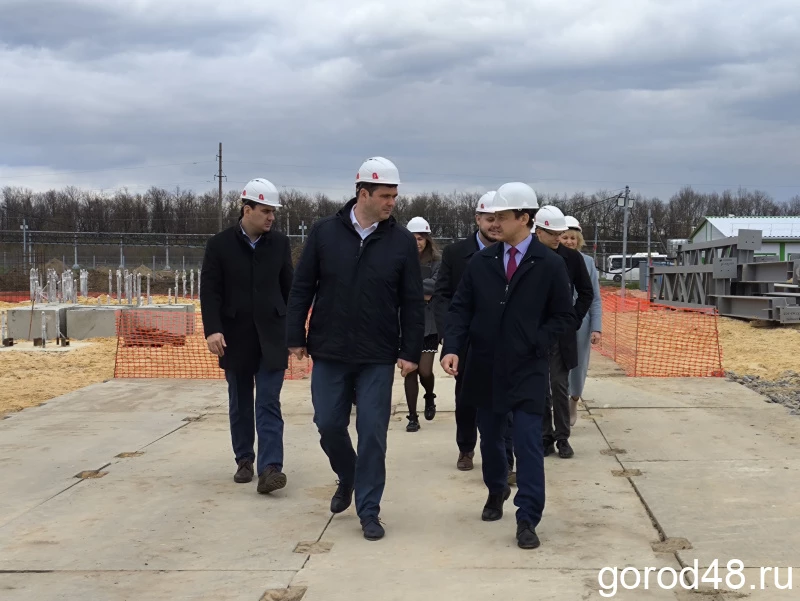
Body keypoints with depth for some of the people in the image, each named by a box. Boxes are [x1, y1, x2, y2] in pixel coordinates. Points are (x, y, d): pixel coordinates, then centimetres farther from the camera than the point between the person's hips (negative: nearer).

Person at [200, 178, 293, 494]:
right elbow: (209, 291, -6)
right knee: (240, 404, 12)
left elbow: (289, 288, 8)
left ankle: (269, 468, -11)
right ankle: (244, 460, 26)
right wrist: (213, 329, -17)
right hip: (235, 337, 0)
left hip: (272, 336, 0)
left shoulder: (280, 243, 2)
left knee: (269, 404, -6)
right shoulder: (220, 244, -4)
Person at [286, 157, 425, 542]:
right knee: (328, 424, 8)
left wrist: (411, 351, -5)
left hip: (378, 358, -1)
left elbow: (412, 302, -1)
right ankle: (347, 477, 37)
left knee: (372, 433, 1)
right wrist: (296, 337, 0)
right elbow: (301, 289, 3)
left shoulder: (402, 241, -3)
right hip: (329, 353, 1)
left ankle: (369, 510, 13)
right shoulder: (324, 232, -2)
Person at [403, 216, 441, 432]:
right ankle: (413, 417, 14)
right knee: (410, 371, 4)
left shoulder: (437, 261, -1)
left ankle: (430, 398, 30)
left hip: (429, 323, -1)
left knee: (425, 371, -3)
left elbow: (435, 286, -13)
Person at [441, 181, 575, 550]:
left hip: (527, 370, -3)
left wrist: (535, 344, -11)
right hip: (485, 368, 3)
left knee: (528, 444, -6)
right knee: (490, 438, 17)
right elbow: (460, 308, 1)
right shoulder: (480, 262, 2)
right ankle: (496, 492, 43)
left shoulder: (550, 265, -5)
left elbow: (564, 316, 1)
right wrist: (452, 348, -14)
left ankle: (527, 520, 1)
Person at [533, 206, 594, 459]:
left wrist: (574, 320, 0)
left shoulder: (572, 257, -1)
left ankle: (563, 438, 11)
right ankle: (545, 437, 14)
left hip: (562, 334, 0)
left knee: (560, 386, 1)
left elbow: (586, 293, 7)